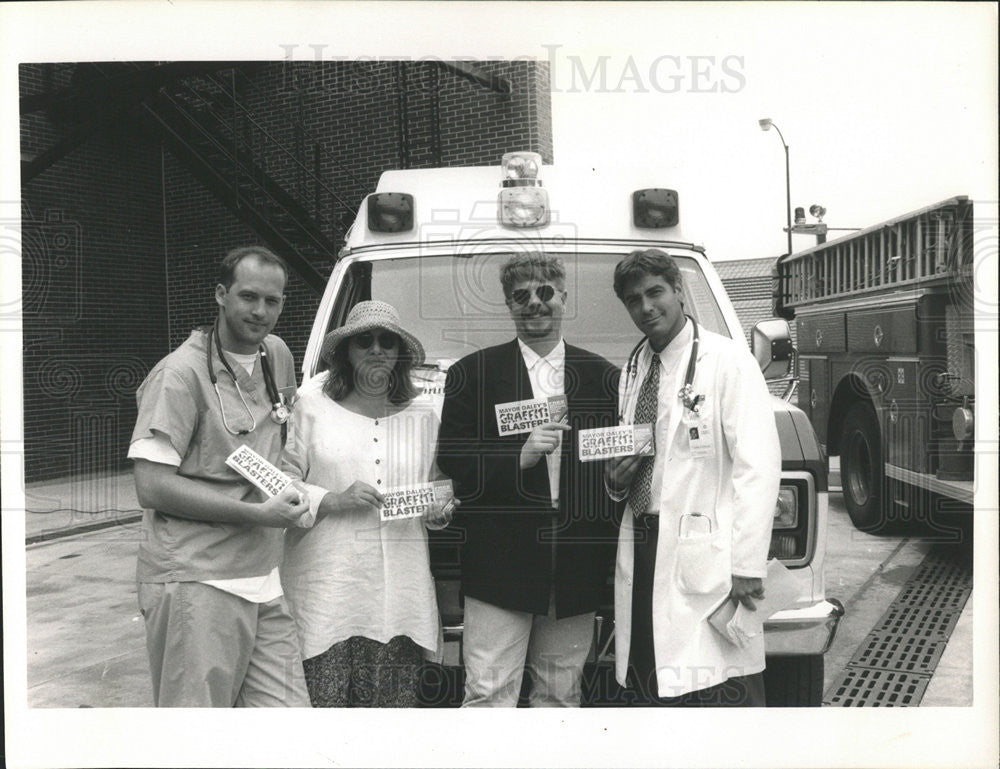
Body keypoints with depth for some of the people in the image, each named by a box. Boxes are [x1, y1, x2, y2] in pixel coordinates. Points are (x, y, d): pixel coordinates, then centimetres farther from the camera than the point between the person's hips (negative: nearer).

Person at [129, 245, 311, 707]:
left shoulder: (277, 356, 12)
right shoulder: (182, 374, -10)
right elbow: (152, 487, -16)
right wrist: (257, 513, -15)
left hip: (263, 583, 7)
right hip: (197, 585, -7)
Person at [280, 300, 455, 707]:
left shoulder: (422, 415, 16)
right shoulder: (312, 404, 3)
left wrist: (440, 511, 5)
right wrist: (333, 500, -12)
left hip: (401, 595, 3)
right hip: (327, 591, -3)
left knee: (395, 703, 1)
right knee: (323, 700, -6)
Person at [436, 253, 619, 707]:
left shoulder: (602, 376, 12)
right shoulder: (473, 374, 5)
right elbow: (450, 459, -2)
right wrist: (520, 456, -15)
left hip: (577, 565, 3)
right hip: (500, 563, -3)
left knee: (560, 696, 11)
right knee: (489, 693, -5)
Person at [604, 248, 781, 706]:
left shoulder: (727, 361, -4)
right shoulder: (633, 370, 16)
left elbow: (758, 466, -11)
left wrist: (747, 566, -16)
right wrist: (617, 480, 2)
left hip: (707, 563, -6)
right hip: (643, 553, 7)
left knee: (719, 694, -7)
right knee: (652, 689, 10)